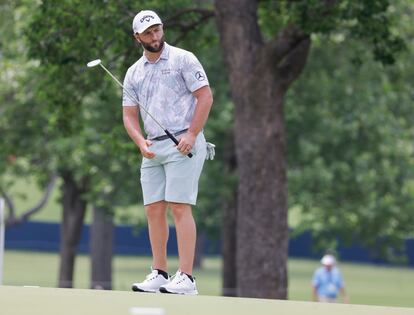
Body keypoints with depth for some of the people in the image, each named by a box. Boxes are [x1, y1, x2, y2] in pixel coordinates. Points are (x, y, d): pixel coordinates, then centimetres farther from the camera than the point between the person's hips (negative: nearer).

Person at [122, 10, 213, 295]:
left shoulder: (183, 59, 0)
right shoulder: (134, 73, 15)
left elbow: (205, 96, -6)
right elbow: (130, 115, 12)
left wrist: (191, 135, -14)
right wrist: (141, 142, -7)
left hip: (183, 145, -6)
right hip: (152, 150, 6)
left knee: (179, 207, -13)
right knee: (154, 209, 3)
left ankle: (186, 277, -16)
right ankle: (159, 274, 9)